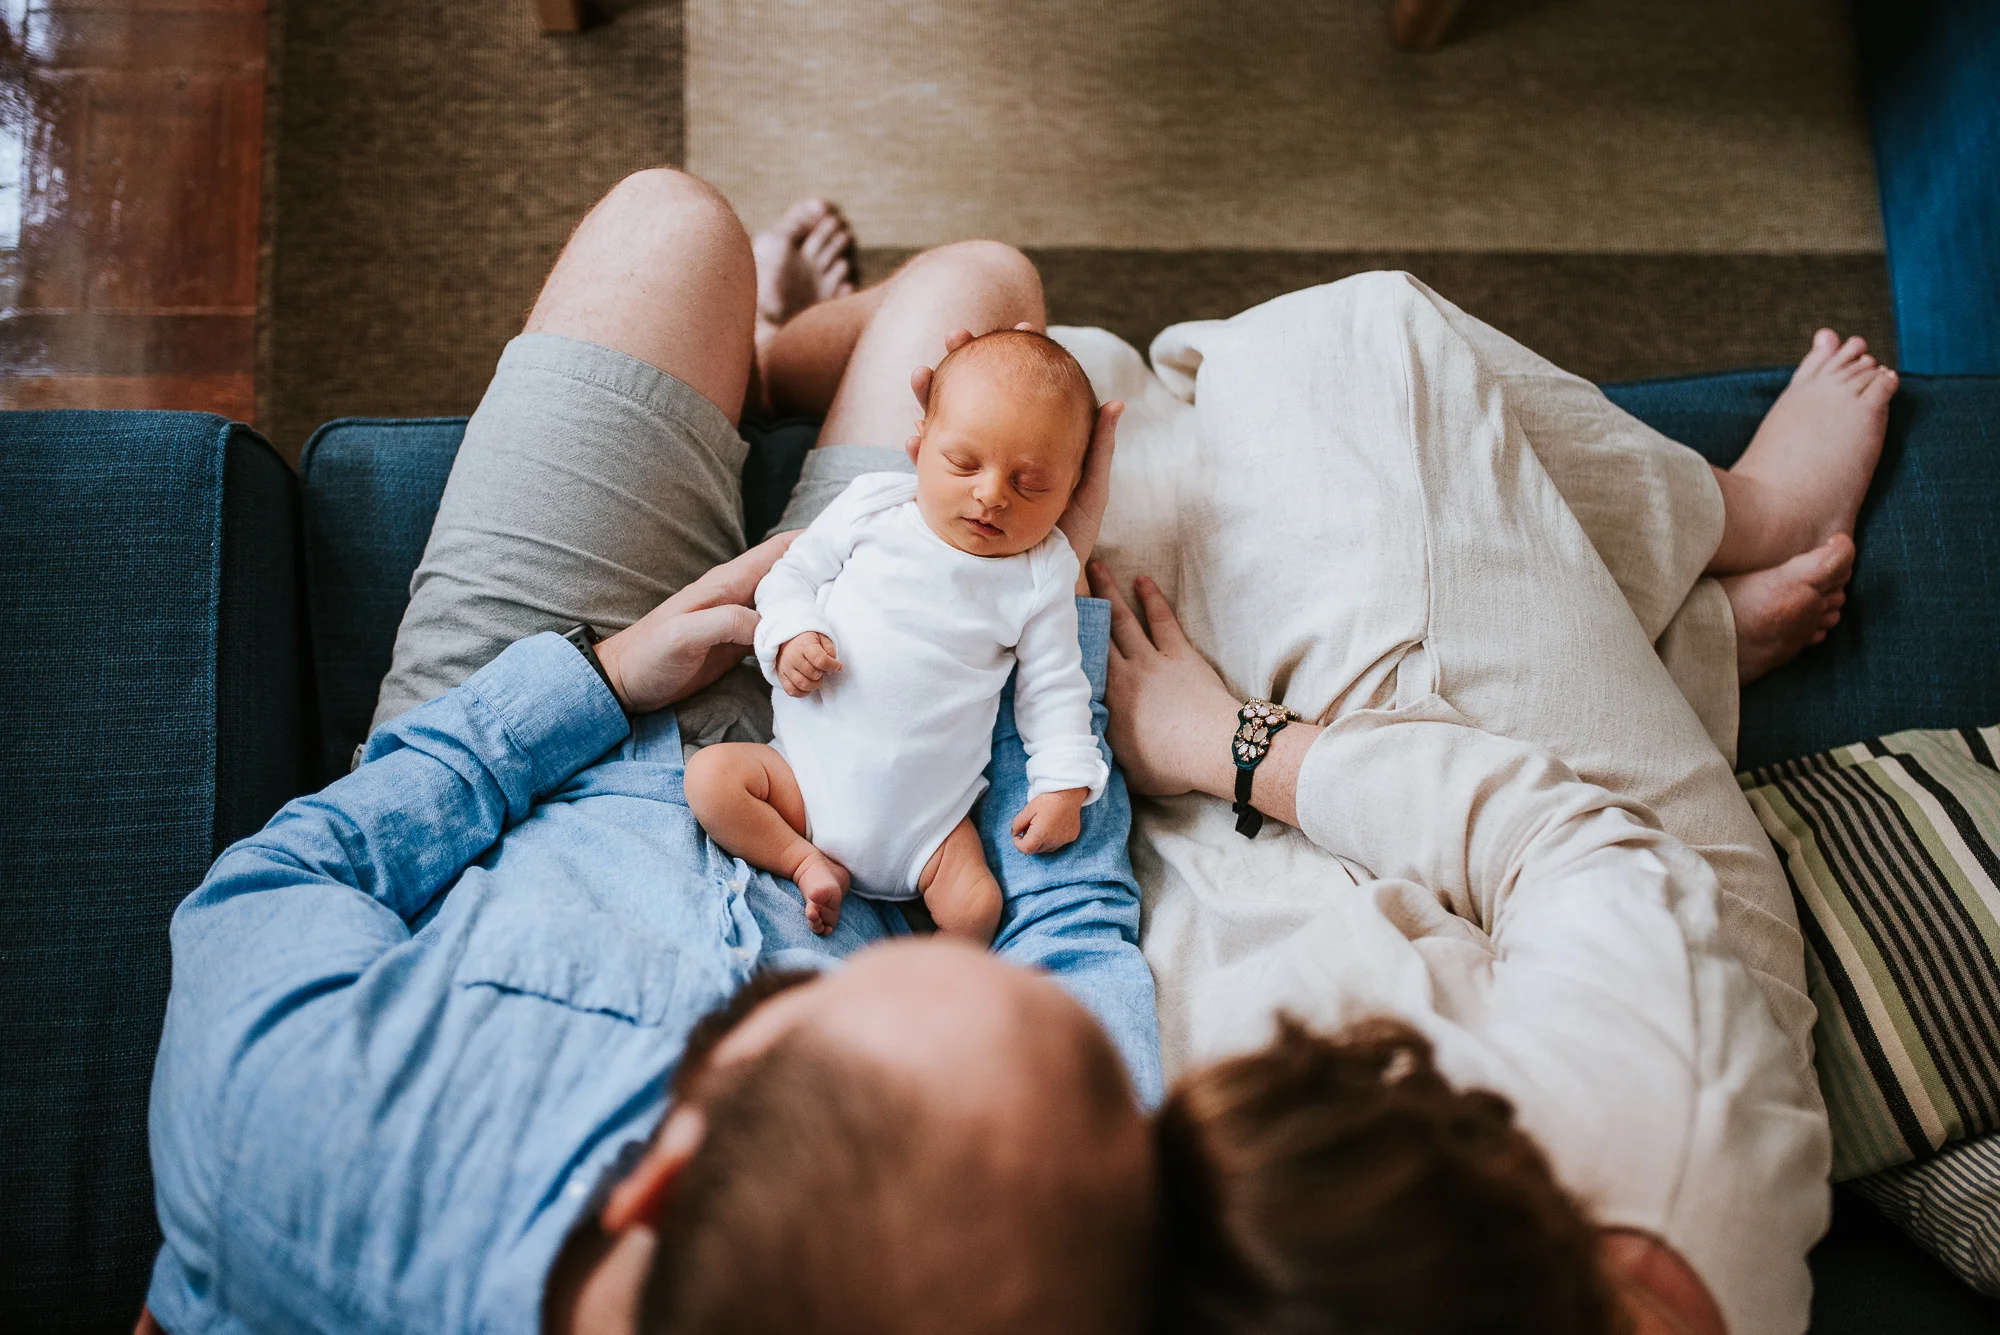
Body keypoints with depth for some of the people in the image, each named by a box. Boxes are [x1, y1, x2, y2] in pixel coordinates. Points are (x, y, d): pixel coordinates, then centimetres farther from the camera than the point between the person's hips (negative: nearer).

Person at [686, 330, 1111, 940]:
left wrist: (1064, 785, -7)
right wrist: (790, 636, -12)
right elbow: (793, 573, 9)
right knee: (711, 775, -20)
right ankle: (807, 863, -11)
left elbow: (1052, 689, 5)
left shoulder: (1040, 577, 0)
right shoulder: (873, 506, 1)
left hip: (925, 814, -1)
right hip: (809, 769, 1)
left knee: (976, 909, -21)